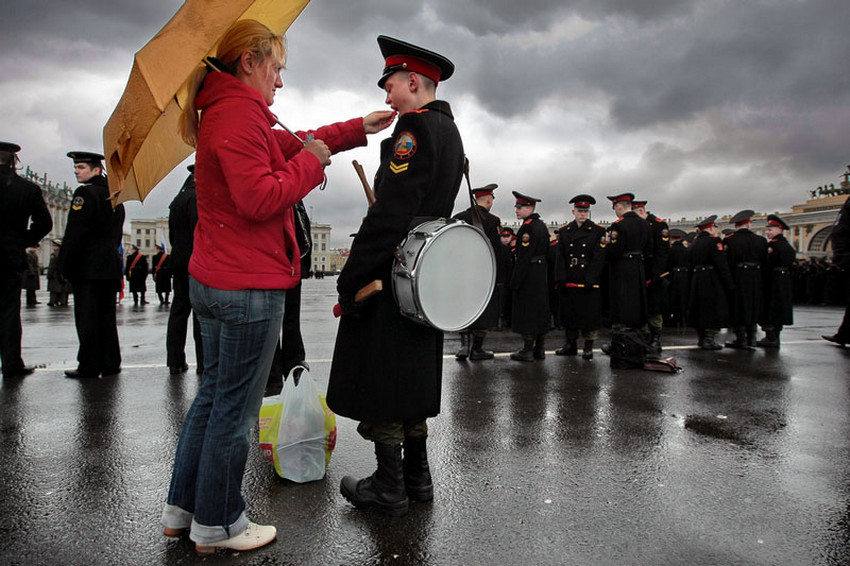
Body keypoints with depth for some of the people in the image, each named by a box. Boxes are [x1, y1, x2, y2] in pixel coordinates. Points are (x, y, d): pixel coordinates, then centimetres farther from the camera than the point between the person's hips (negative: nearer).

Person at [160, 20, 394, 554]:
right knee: (235, 408, 2)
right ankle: (217, 526, 18)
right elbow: (261, 198, -24)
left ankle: (182, 508, 31)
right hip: (249, 288, -11)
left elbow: (288, 145, 23)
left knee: (214, 395, 19)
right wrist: (312, 160, -10)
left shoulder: (226, 112, 18)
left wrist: (358, 128, 21)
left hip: (215, 283, 11)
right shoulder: (239, 115, -15)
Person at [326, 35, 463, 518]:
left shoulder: (414, 127, -13)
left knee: (379, 382, 1)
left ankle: (389, 487, 12)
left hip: (391, 274, -10)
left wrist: (350, 279, -18)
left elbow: (389, 213, -22)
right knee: (412, 378, 17)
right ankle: (417, 477, 27)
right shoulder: (450, 133, 18)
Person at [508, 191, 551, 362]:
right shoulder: (542, 225, 14)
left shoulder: (527, 227, -16)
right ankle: (540, 349, 20)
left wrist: (515, 282, -18)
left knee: (526, 312, -3)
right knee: (540, 310, 12)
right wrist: (544, 274, 20)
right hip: (542, 276, 9)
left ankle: (527, 350, 1)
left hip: (528, 276, -9)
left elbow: (524, 257, -20)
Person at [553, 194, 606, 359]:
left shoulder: (598, 231, 1)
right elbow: (560, 257, 6)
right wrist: (560, 279, -4)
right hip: (569, 282, 3)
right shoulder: (564, 231, 9)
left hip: (590, 282, -3)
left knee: (590, 313, 0)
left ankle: (588, 347, 10)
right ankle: (571, 344, 21)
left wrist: (590, 280, -14)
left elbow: (599, 257, -6)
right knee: (569, 312, 8)